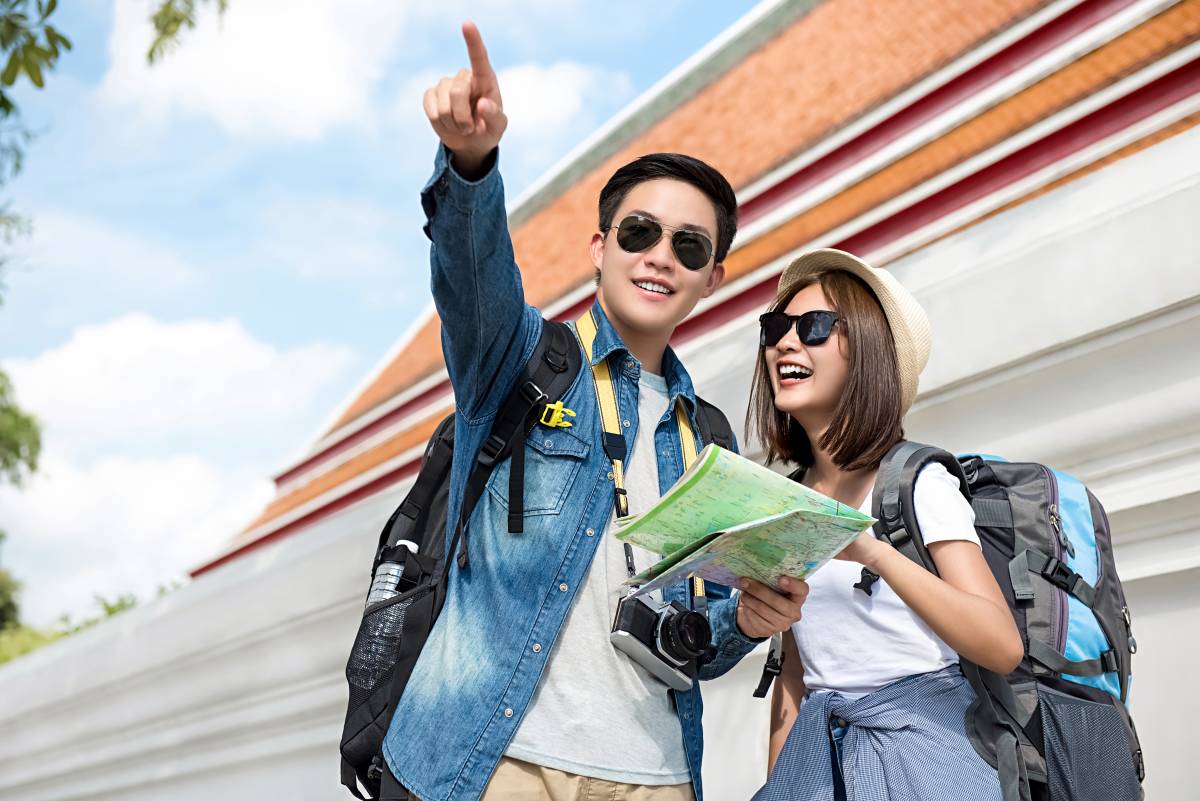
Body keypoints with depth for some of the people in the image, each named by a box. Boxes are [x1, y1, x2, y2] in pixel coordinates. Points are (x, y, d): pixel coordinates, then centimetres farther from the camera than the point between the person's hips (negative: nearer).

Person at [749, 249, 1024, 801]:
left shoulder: (919, 482, -10)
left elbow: (1003, 648, -21)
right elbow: (792, 670, 11)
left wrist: (873, 553, -32)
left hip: (919, 741, -5)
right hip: (819, 751, 5)